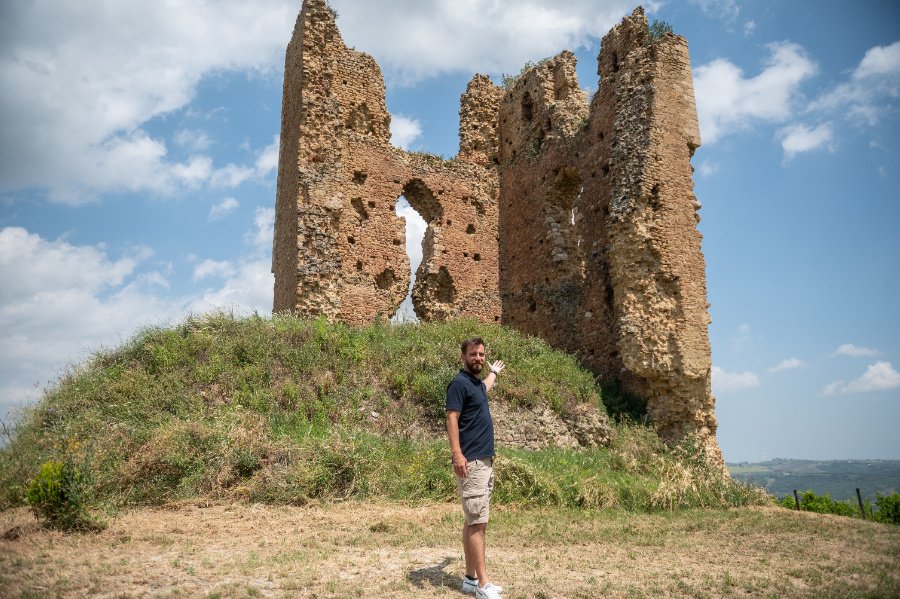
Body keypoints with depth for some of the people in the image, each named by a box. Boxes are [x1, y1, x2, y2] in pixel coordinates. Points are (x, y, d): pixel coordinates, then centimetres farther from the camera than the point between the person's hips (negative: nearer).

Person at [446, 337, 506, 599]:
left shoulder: (477, 382, 15)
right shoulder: (459, 383, -12)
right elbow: (451, 420, -19)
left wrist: (494, 372, 59)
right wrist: (457, 454, -28)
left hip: (485, 461, 9)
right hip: (471, 463, -9)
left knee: (474, 522, 12)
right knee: (478, 523, -8)